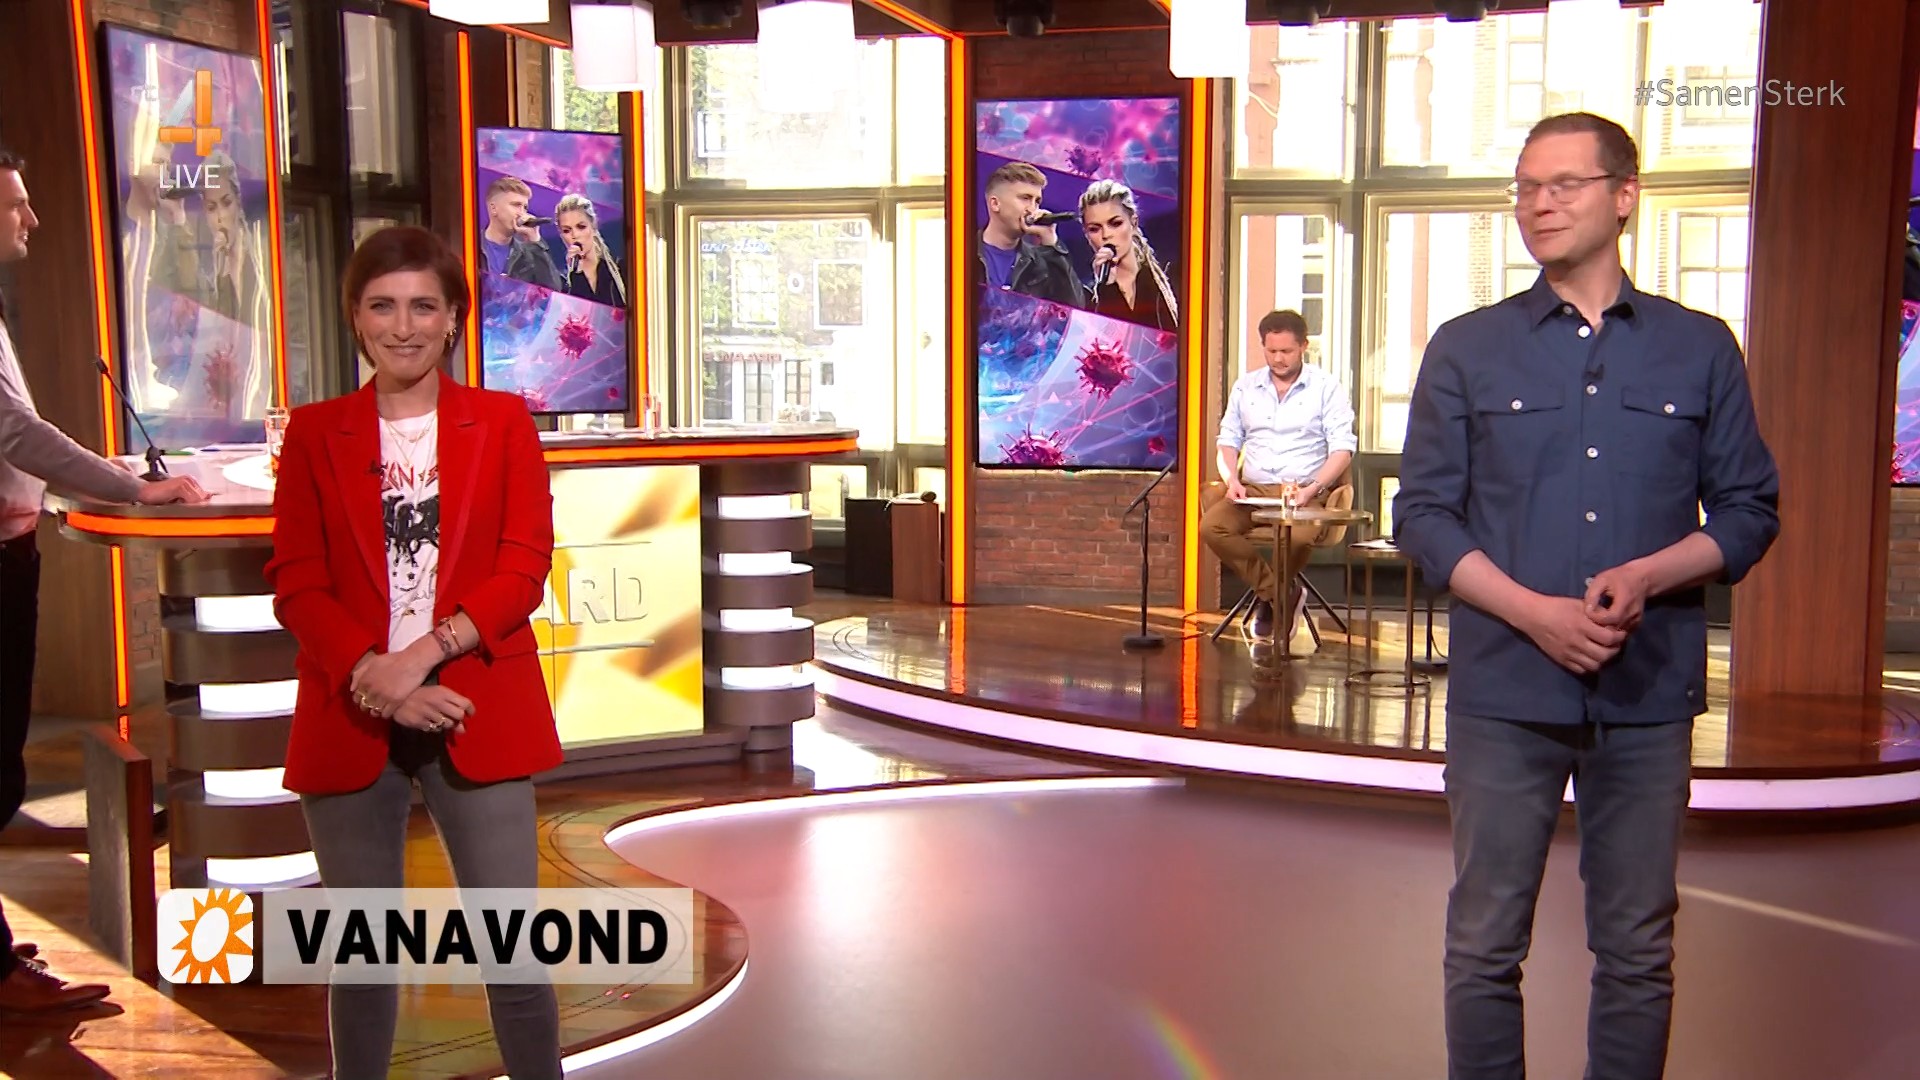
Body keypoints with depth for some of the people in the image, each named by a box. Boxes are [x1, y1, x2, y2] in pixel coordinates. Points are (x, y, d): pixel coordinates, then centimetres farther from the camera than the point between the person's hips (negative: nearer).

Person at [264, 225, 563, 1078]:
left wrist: (424, 653, -16)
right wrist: (370, 676, -15)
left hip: (477, 713, -1)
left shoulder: (502, 421, 4)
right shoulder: (314, 432, 6)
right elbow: (296, 582, 1)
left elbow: (525, 567, -3)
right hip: (351, 720, 1)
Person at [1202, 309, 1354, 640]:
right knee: (1211, 527, -28)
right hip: (1253, 490, 4)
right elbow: (1228, 441, 18)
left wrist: (1312, 489, -17)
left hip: (1305, 492, -4)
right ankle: (1281, 593, -15)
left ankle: (1269, 595, -5)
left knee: (1297, 536, -38)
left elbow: (1342, 448, -1)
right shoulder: (1245, 386, 16)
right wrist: (1232, 480, -4)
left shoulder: (1327, 388, 5)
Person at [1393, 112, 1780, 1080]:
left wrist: (1648, 576, -13)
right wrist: (1535, 611, -13)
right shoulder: (1466, 350, 4)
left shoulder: (1702, 350, 7)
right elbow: (1423, 513, 1)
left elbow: (1749, 510, 7)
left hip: (1649, 695, 1)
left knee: (1638, 951, 10)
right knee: (1484, 946, 6)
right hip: (1505, 693, -1)